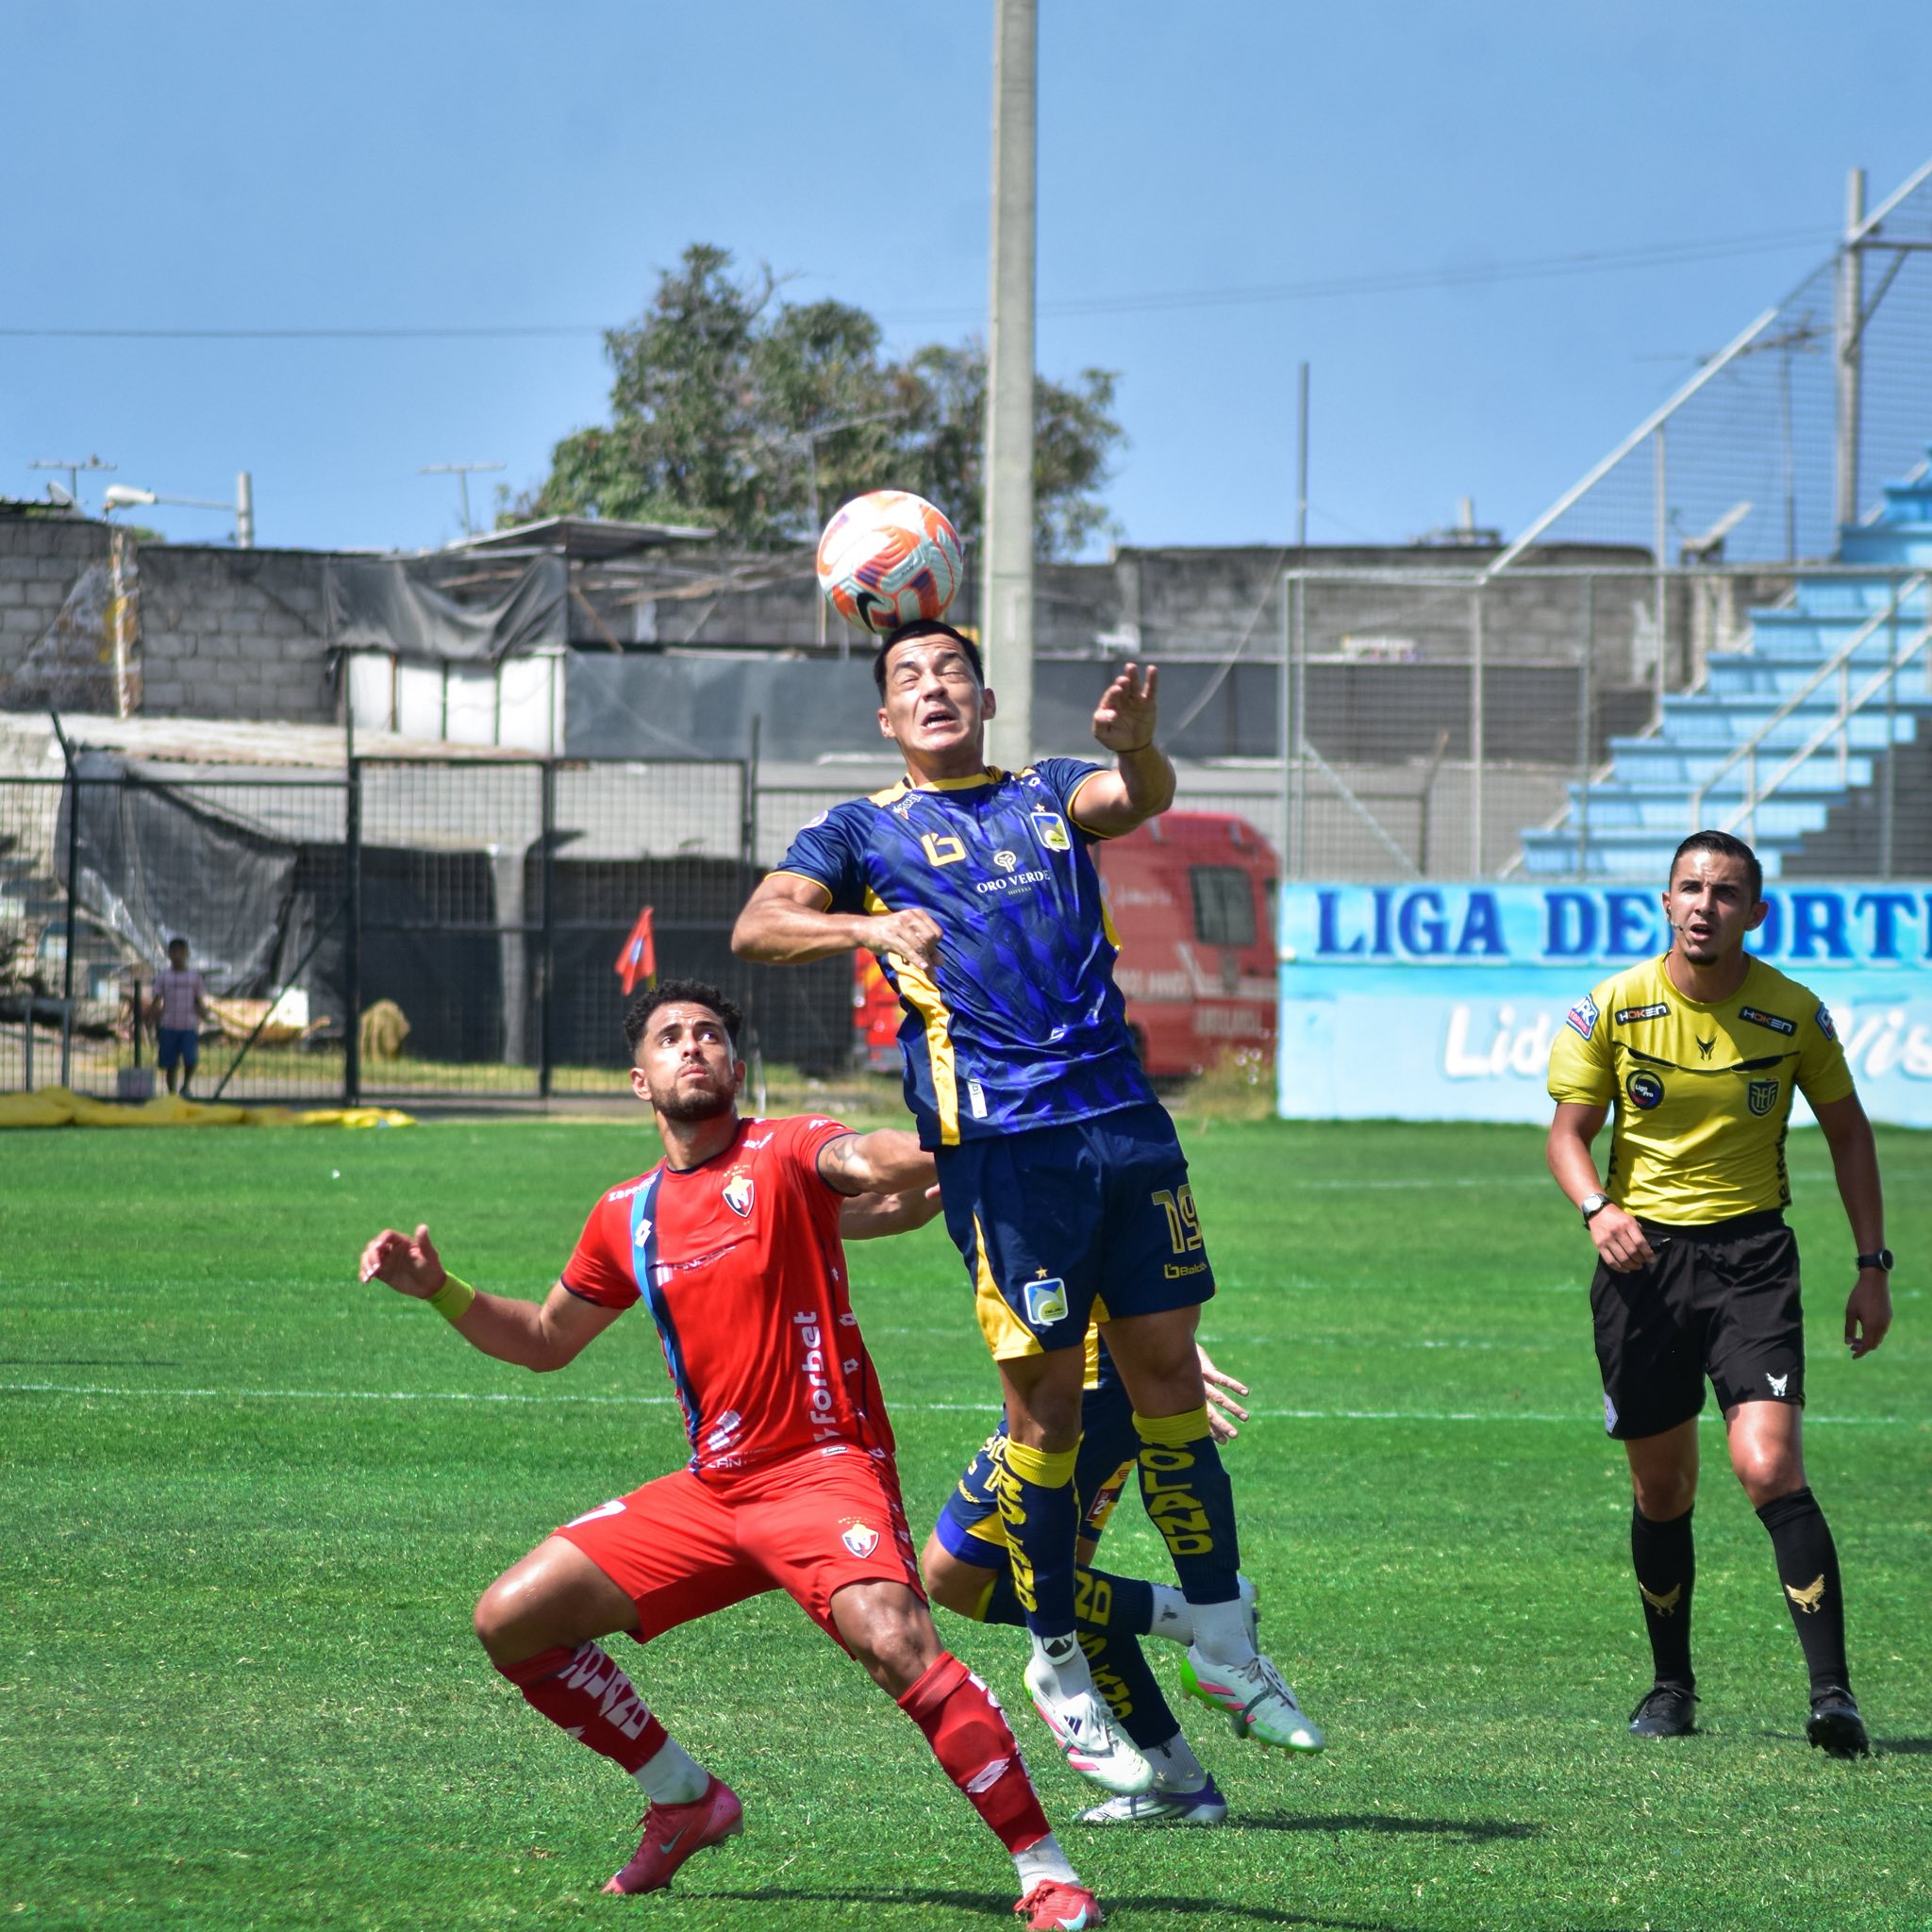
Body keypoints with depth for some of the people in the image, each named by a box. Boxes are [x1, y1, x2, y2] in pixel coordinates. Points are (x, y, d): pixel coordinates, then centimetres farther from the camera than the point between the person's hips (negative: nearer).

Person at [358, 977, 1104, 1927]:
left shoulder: (786, 1153, -5)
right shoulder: (626, 1217, 12)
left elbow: (897, 1161, -27)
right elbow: (546, 1339, 27)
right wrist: (438, 1289, 13)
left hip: (824, 1468, -7)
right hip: (713, 1491, 7)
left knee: (894, 1641, -33)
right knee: (511, 1620, 3)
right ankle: (683, 1801, 19)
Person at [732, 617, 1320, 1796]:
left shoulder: (1051, 794, 17)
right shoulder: (866, 829, 11)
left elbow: (1143, 799, -4)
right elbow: (756, 927, -3)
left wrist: (1135, 742, -28)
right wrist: (865, 925, -23)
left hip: (1124, 1117, 3)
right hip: (998, 1136, -3)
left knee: (1168, 1370, 5)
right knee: (1049, 1398, -3)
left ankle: (1225, 1644, 13)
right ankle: (1058, 1668, 8)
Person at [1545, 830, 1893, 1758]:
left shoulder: (1794, 1013, -3)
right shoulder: (1612, 1008, -3)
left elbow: (1847, 1131, 10)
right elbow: (1568, 1131, 2)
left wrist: (1872, 1265, 7)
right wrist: (1597, 1207, -19)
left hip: (1751, 1254, -2)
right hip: (1643, 1255, 2)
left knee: (1769, 1468, -18)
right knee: (1661, 1488, 8)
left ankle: (1831, 1689, -17)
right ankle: (1672, 1686, 25)